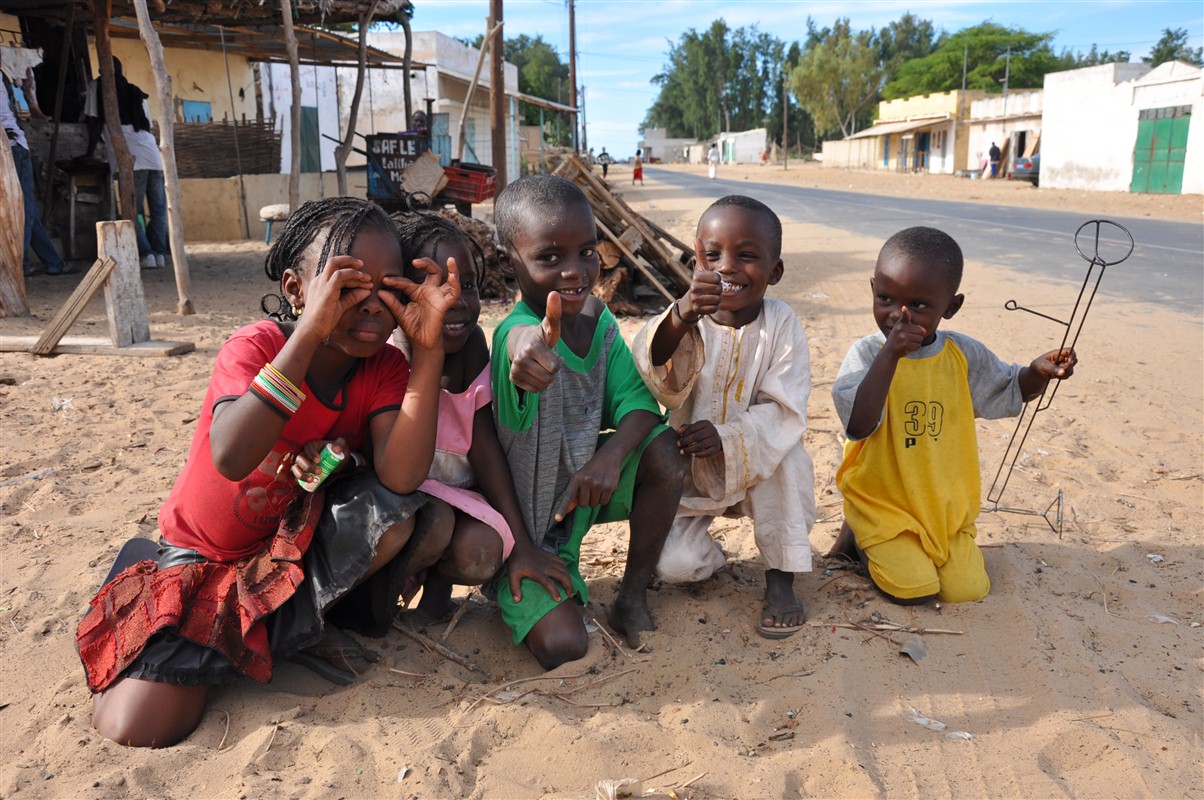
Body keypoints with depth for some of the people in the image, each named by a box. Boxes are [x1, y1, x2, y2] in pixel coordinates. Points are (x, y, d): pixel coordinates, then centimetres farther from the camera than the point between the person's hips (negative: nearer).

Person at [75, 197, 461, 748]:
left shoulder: (385, 368, -12)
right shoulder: (255, 346, -20)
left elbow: (399, 479, -31)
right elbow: (231, 460, -42)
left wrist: (428, 346, -34)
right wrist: (309, 331, -43)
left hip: (304, 540, 2)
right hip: (208, 555, -2)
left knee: (422, 522, -27)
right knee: (138, 727, -17)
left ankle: (293, 625, -5)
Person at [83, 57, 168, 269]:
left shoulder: (96, 87, 12)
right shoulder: (136, 92, 25)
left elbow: (95, 122, 8)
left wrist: (89, 152, 17)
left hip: (131, 159, -4)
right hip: (154, 156, 4)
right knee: (158, 209, 8)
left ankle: (146, 254, -14)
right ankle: (160, 253, 0)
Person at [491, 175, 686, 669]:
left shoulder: (599, 320, -6)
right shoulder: (522, 331, -27)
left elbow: (638, 404, -13)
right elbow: (521, 342, -54)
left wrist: (612, 457, -33)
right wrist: (529, 347, -78)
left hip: (581, 486, 6)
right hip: (524, 526, -6)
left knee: (664, 450, -20)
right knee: (564, 648, -21)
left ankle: (633, 597, -2)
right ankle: (516, 594, 14)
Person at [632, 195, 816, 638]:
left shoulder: (781, 324, -12)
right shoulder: (688, 319, -14)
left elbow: (784, 412, -18)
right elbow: (658, 377, -36)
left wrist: (726, 438, -36)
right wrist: (680, 320, -57)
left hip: (756, 466, 1)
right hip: (689, 469, 0)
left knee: (784, 454, -32)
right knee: (672, 564, -18)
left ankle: (780, 578, -13)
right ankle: (707, 554, 20)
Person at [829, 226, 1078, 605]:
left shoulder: (963, 354, -2)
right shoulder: (866, 354, -14)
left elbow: (1007, 390, 16)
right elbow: (858, 425, -30)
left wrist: (1039, 371, -7)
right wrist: (889, 355, -36)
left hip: (945, 505, 4)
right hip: (881, 502, -4)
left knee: (967, 588, -6)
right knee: (914, 589, -16)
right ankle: (858, 538, 11)